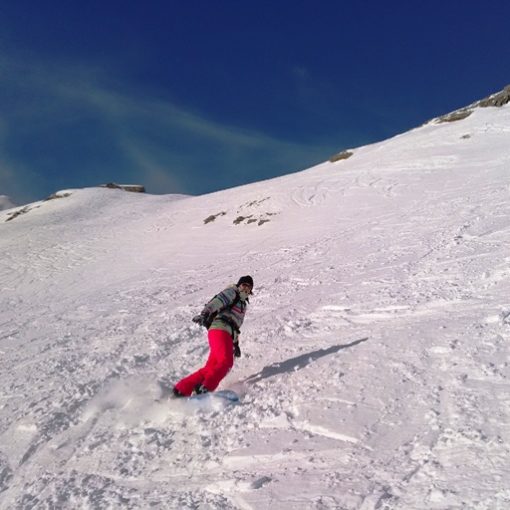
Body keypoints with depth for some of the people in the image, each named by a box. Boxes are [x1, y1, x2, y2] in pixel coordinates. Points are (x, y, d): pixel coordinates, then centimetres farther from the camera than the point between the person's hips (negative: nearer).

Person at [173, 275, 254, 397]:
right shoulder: (232, 292, 6)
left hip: (227, 335, 8)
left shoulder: (243, 304, 32)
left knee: (211, 367, -3)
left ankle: (182, 389, -4)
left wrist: (236, 343, 33)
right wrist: (205, 313, -32)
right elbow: (217, 301, -14)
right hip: (219, 329, -8)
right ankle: (205, 388, -25)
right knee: (226, 361, -24)